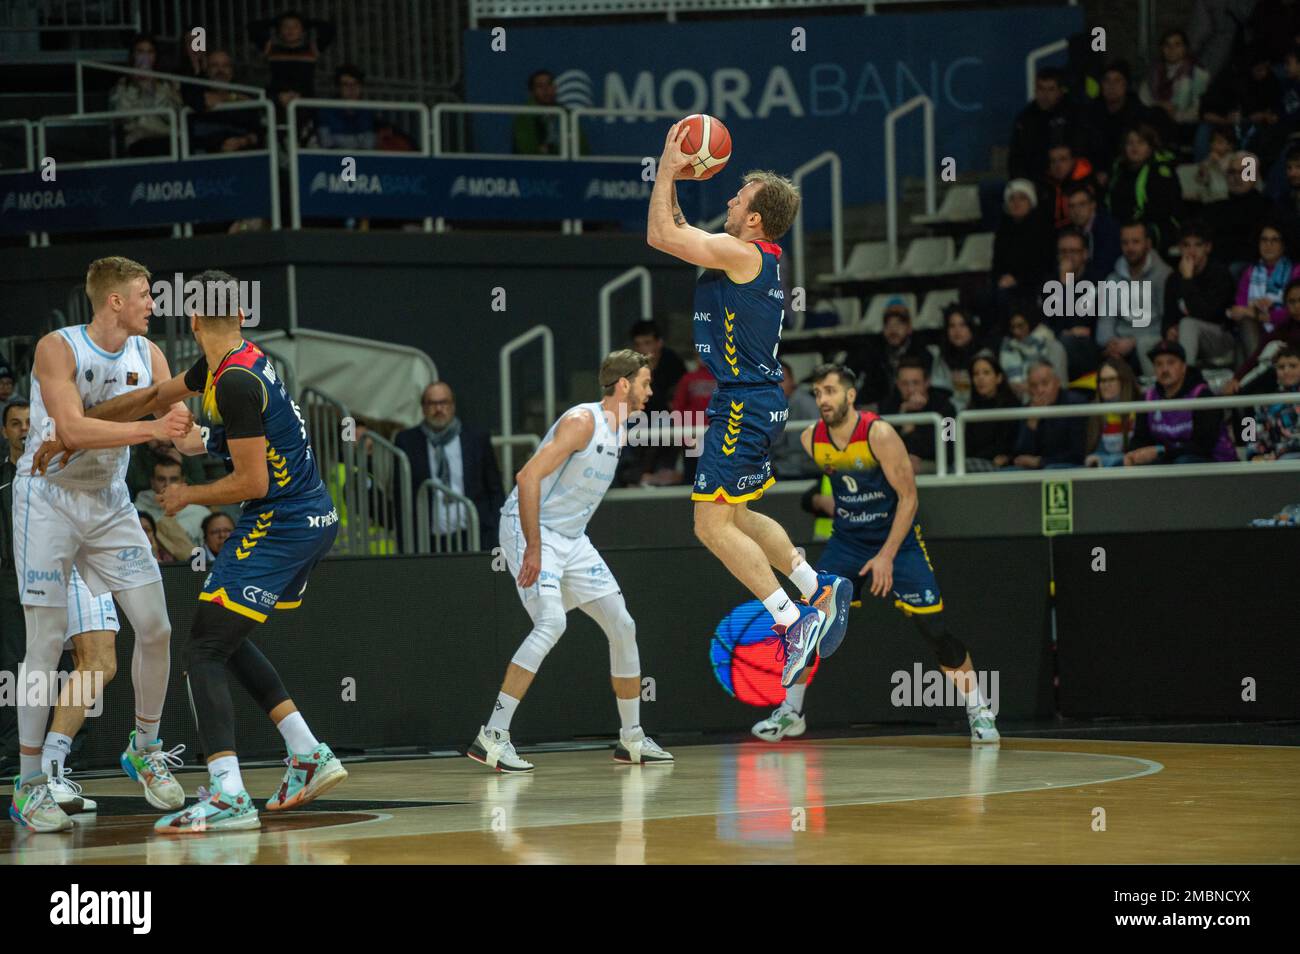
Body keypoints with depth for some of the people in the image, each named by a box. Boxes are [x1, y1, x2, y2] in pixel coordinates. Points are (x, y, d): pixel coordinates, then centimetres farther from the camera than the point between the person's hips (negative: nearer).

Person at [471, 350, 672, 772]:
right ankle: (492, 736, -26)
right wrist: (534, 548, -29)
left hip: (572, 539, 9)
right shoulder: (582, 421, -18)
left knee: (622, 626, 7)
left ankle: (632, 738, 20)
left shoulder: (620, 432, 11)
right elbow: (529, 476, -25)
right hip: (530, 531, -9)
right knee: (551, 623, -27)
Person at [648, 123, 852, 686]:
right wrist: (672, 180, 16)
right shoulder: (761, 257, 12)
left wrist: (667, 169, -7)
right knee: (735, 517, 21)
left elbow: (660, 237, -15)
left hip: (744, 406, -10)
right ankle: (819, 591, 21)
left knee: (712, 524, -8)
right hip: (761, 403, 10)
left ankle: (794, 620, -10)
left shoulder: (741, 253, -16)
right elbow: (676, 235, 24)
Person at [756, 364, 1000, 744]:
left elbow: (908, 497, -19)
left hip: (898, 540, -4)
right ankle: (789, 712, 7)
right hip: (847, 541, 4)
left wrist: (887, 556, -22)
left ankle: (978, 711, 3)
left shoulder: (879, 434, -22)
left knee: (934, 628, -9)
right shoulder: (811, 440, -7)